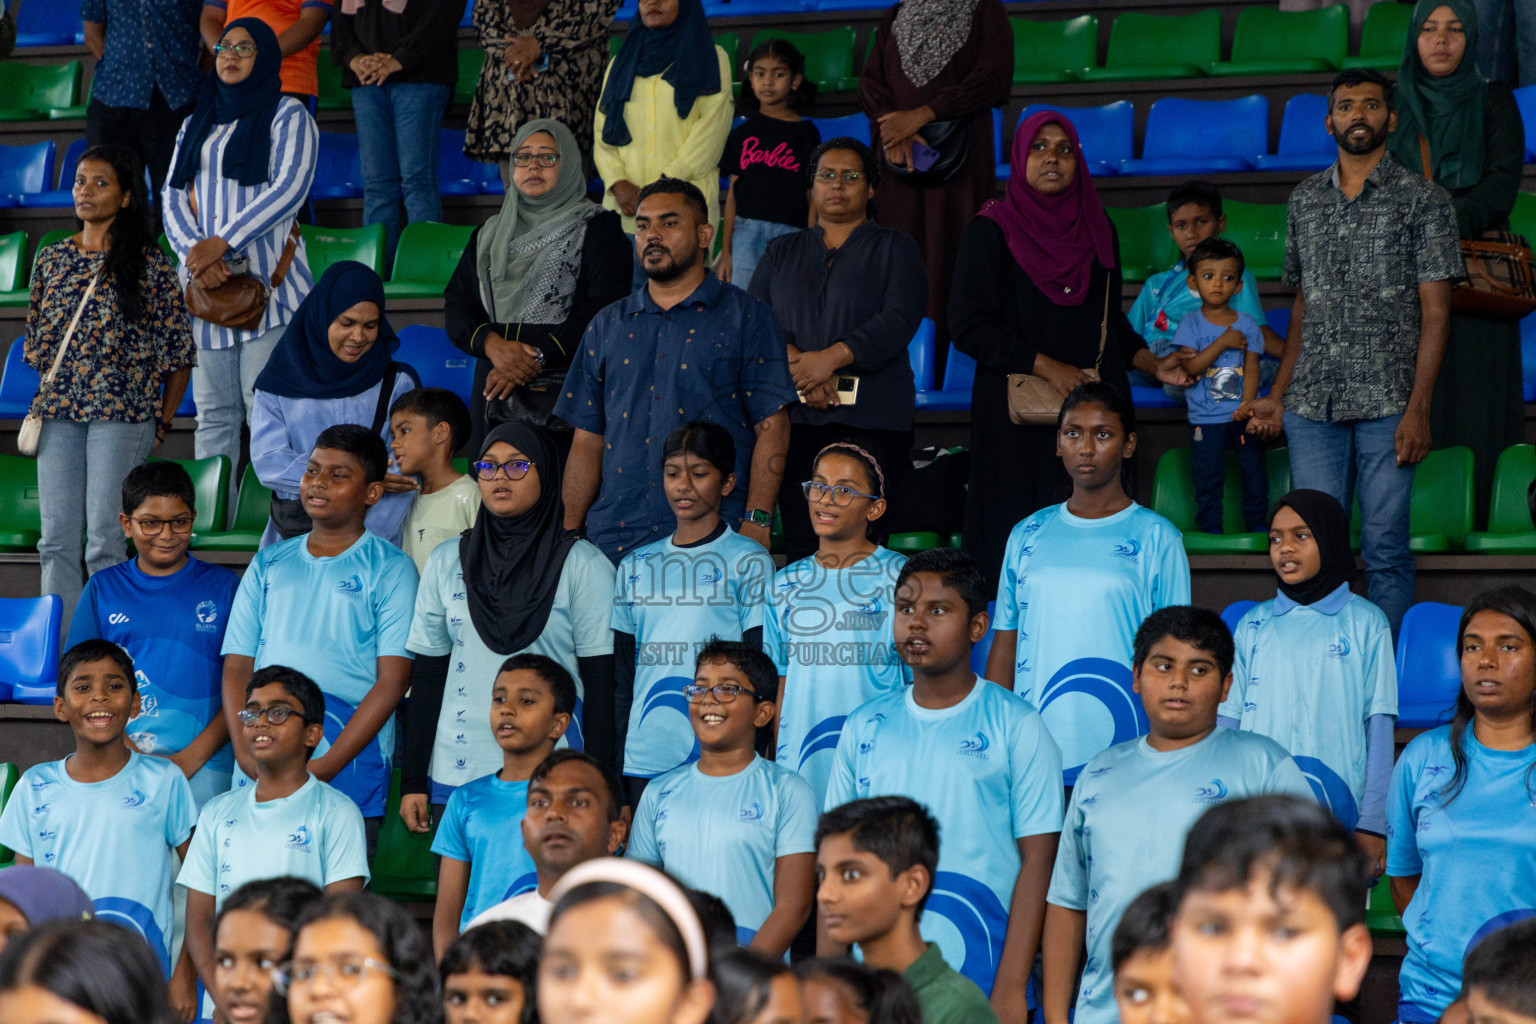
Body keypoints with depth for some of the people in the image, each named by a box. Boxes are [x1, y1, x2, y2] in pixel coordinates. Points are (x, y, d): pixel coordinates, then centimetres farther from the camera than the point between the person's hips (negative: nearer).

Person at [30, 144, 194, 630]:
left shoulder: (149, 264, -1)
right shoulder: (52, 259, 12)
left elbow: (179, 352, 2)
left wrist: (162, 421, -1)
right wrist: (52, 394, 10)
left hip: (122, 413, -4)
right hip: (58, 412, 4)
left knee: (105, 537, -8)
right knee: (56, 538, 2)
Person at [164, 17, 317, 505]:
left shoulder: (287, 116, 4)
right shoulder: (196, 125, 20)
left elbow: (289, 189, -10)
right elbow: (173, 195, 11)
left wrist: (221, 243, -16)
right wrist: (193, 251, -10)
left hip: (266, 278, -5)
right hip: (203, 282, 5)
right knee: (213, 410, 3)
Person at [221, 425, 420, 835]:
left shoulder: (391, 569, 5)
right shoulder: (268, 565, 18)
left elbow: (392, 680, -4)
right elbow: (237, 667, 13)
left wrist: (325, 767, -13)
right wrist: (245, 752, -5)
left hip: (349, 768, -3)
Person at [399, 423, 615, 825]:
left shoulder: (584, 565, 2)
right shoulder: (446, 562, 12)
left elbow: (600, 681, 0)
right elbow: (427, 674, 13)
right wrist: (412, 780, 8)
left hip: (552, 776, -3)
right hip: (455, 775, 3)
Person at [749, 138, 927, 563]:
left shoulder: (895, 248, 12)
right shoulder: (782, 253, 21)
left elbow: (899, 320, -4)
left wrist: (831, 358, -14)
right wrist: (799, 366, -10)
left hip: (869, 416, -3)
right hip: (793, 415, 3)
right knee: (799, 540, -4)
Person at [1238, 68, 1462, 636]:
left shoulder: (1423, 199, 2)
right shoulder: (1305, 200, 14)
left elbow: (1434, 311, -2)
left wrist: (1418, 409, -11)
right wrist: (1276, 396, 12)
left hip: (1389, 403, -3)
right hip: (1312, 404, 3)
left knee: (1385, 548, -2)